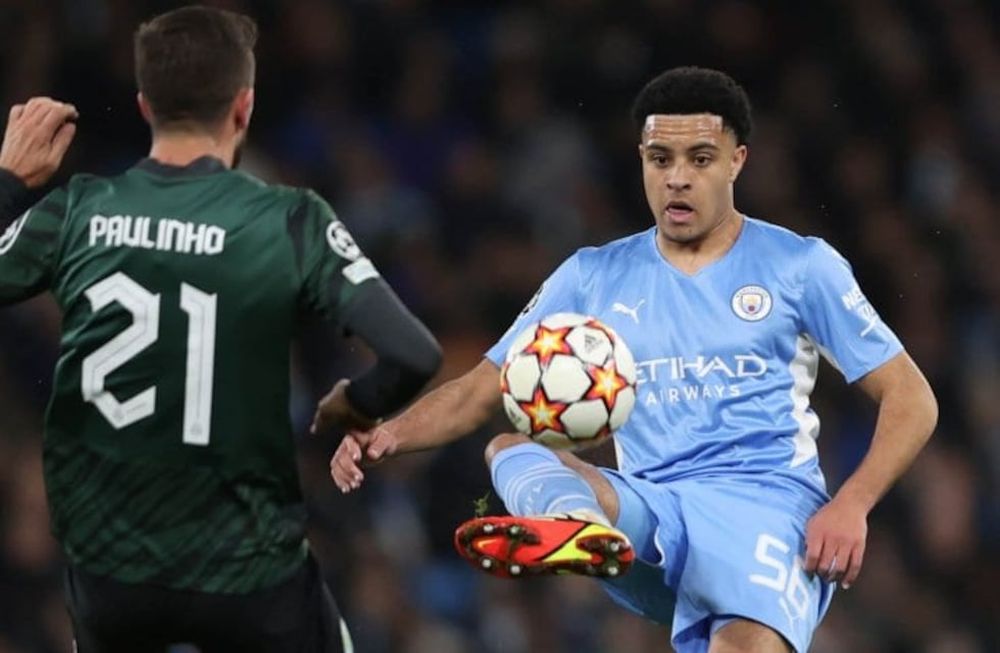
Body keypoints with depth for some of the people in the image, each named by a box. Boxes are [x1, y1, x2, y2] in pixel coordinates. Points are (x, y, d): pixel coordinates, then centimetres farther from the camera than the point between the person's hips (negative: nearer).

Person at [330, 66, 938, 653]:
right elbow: (480, 392, 14)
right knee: (509, 450, -26)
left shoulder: (802, 265, 7)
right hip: (648, 509, 3)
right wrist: (392, 433, -7)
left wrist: (851, 505, -12)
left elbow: (911, 400, 5)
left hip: (766, 505, -3)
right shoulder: (593, 277, 15)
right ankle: (577, 530, -59)